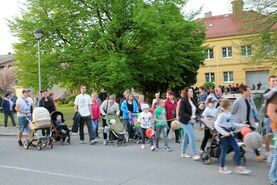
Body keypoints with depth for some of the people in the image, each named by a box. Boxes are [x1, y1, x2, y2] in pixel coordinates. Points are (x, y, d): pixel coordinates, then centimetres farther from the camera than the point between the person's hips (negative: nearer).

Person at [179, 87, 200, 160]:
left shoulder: (192, 100, 6)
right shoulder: (183, 101, -15)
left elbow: (195, 110, 11)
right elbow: (181, 113, -18)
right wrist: (190, 117, -27)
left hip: (191, 121, 8)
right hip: (186, 121, -8)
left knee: (186, 137, 15)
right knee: (192, 136, -11)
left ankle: (183, 153, 27)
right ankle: (194, 154, -7)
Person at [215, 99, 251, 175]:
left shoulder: (230, 114, 7)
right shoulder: (222, 115, -15)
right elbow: (216, 125, -18)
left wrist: (242, 125, 10)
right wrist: (224, 133, -25)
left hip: (229, 134, 8)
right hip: (223, 135, -8)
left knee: (237, 149, 5)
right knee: (224, 151, 3)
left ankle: (238, 167, 14)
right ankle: (222, 168, 18)